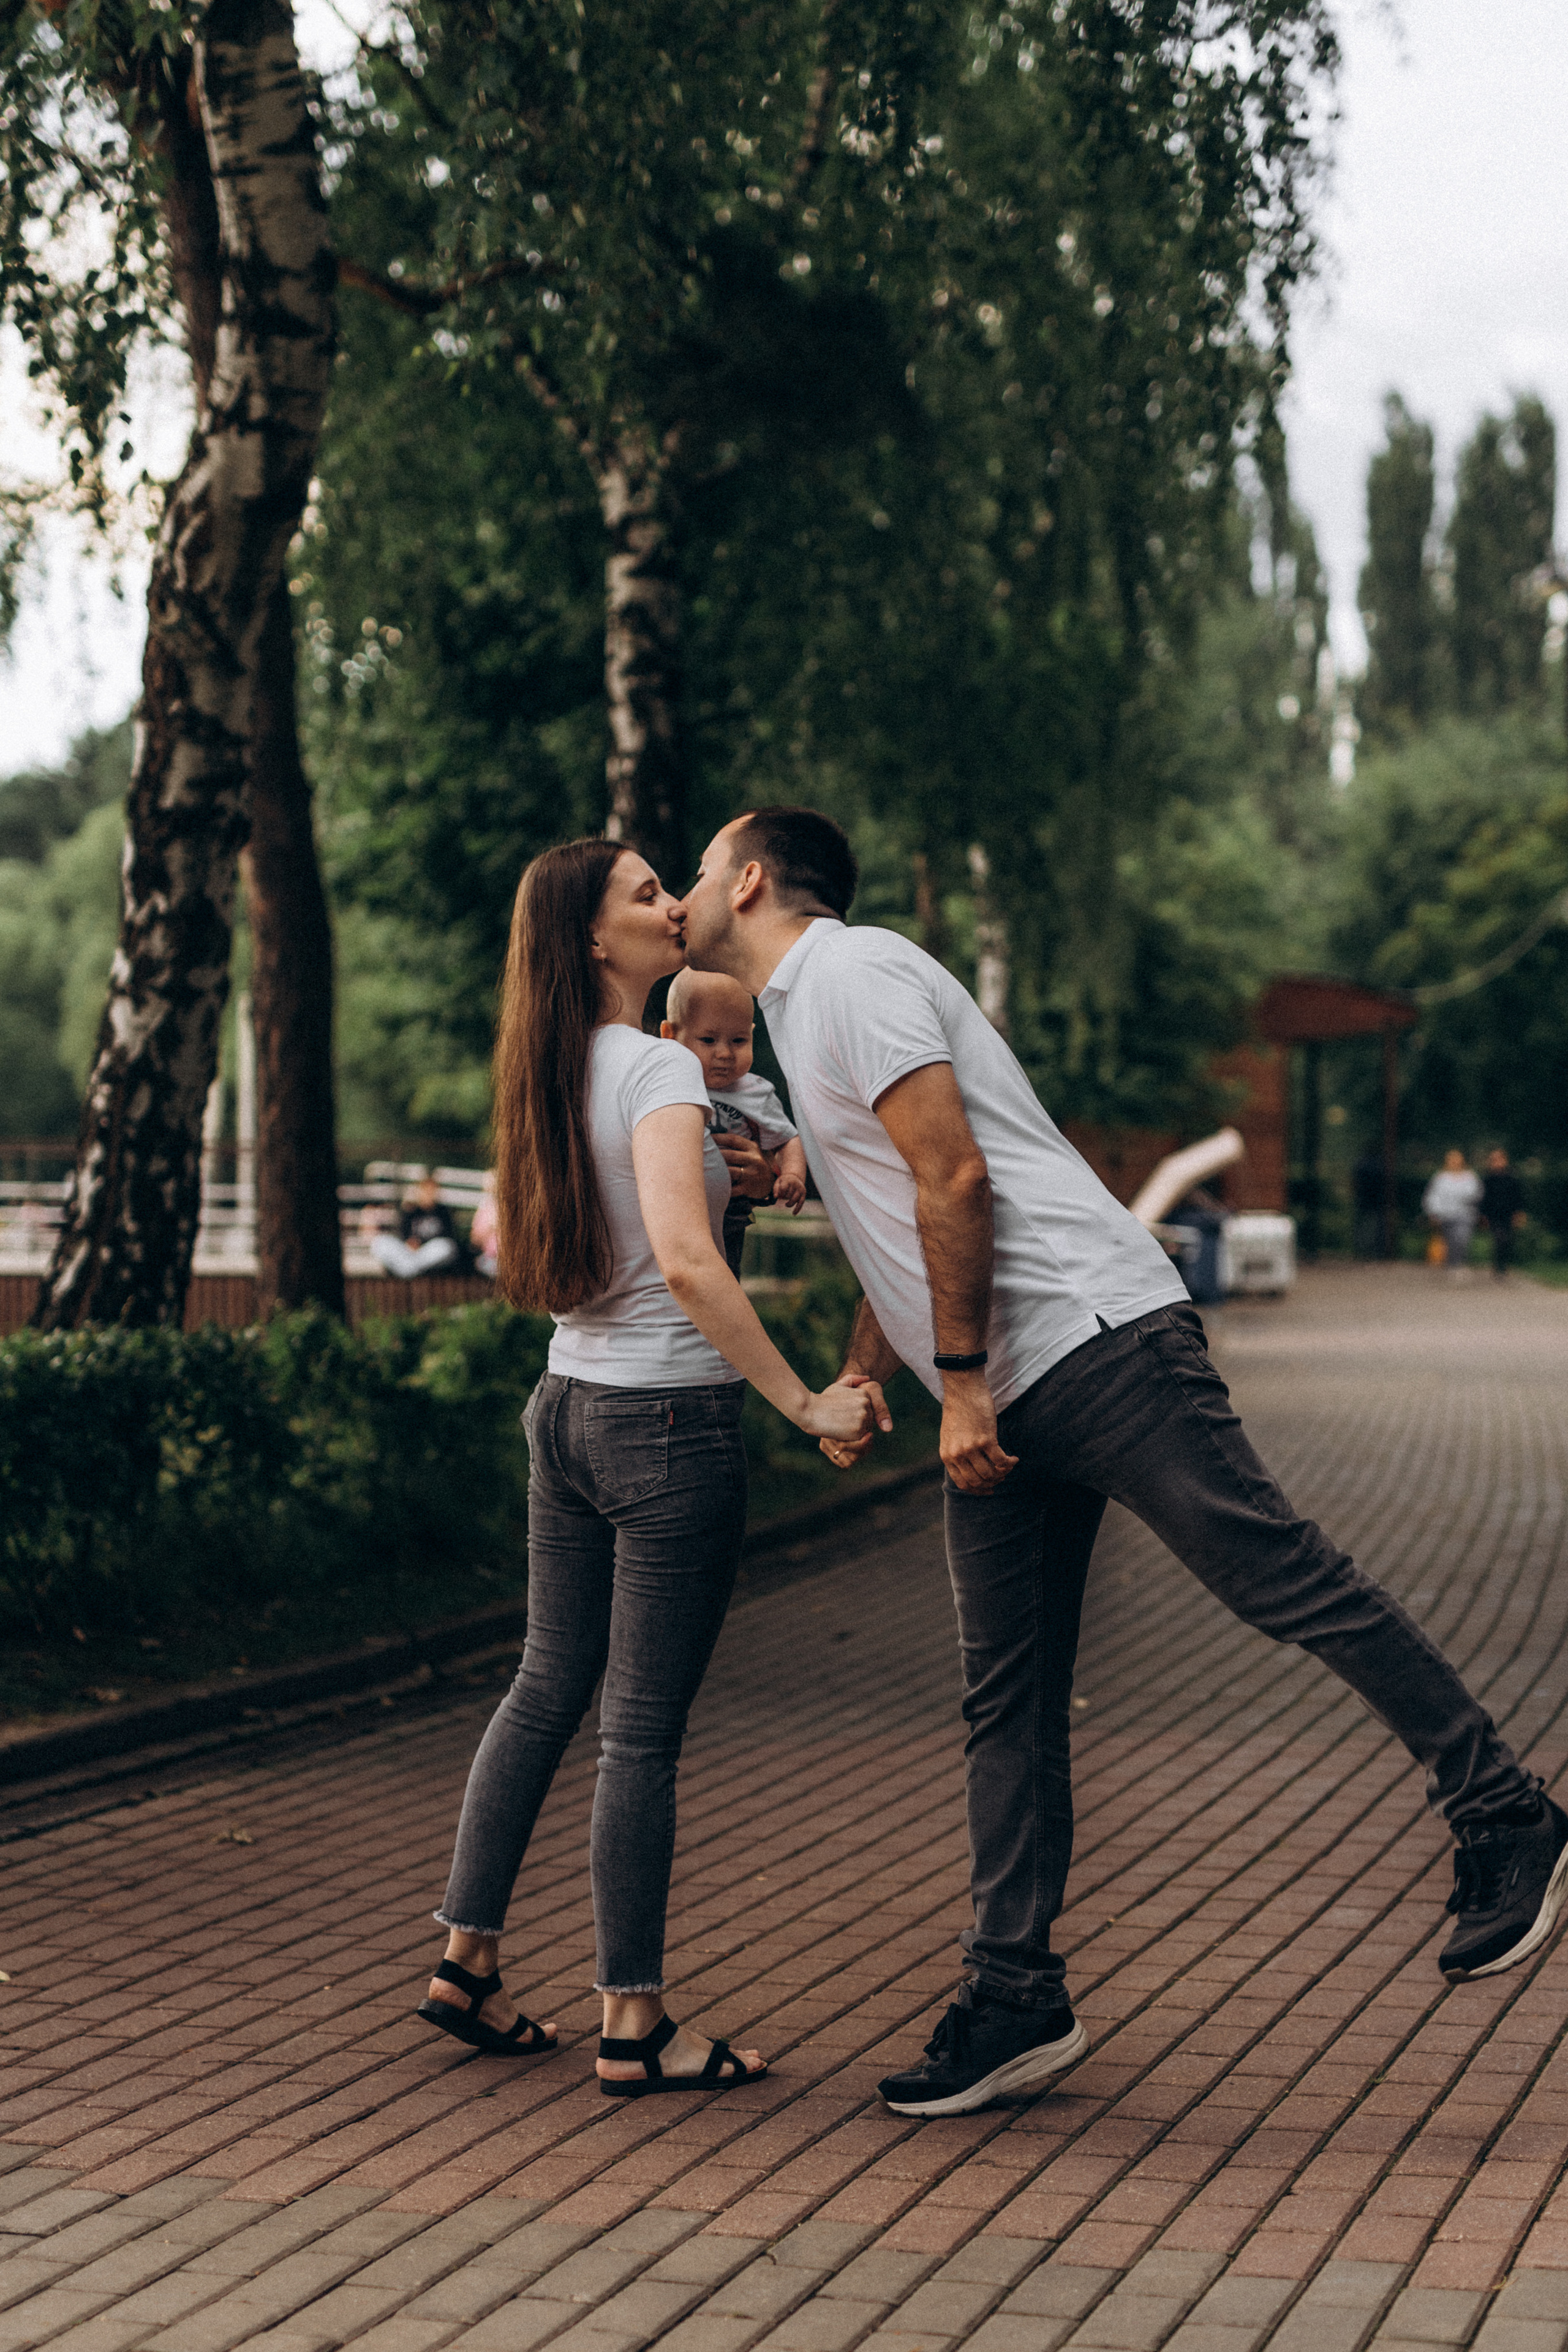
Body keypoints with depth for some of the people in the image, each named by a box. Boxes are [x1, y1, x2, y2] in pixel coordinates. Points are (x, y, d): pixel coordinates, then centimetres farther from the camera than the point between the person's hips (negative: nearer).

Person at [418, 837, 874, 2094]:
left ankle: (468, 1958, 25)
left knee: (547, 1688, 18)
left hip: (568, 1409, 8)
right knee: (643, 1728, -1)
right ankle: (636, 2026, 8)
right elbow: (686, 1261, -30)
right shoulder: (659, 1069, -17)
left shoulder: (560, 1071, 8)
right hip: (669, 1423, -8)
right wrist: (805, 1401, -25)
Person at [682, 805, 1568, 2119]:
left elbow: (955, 1179, -17)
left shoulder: (853, 974, -6)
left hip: (1095, 1340, -10)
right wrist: (859, 1380, 15)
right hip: (999, 1403, 10)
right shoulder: (799, 1019, 25)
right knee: (1008, 1702, 6)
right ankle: (1015, 2000, 9)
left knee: (1279, 1578, -11)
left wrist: (961, 1381, -17)